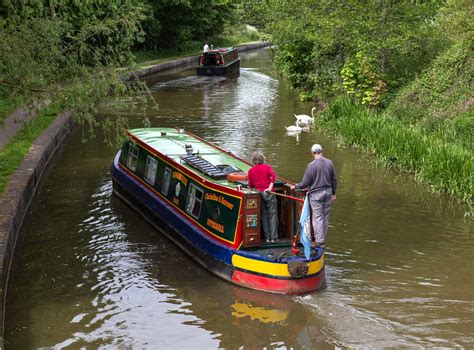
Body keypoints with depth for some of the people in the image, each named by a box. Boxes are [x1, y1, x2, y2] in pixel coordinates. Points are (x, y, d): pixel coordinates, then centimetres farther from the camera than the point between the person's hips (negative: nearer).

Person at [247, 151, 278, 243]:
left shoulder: (251, 170, 7)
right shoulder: (267, 167, 3)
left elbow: (250, 185, 7)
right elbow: (273, 175, -16)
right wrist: (270, 188, -18)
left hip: (258, 193, 2)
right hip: (268, 193, -2)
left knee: (263, 215, 9)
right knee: (272, 214, 4)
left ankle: (267, 237, 7)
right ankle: (273, 237, 1)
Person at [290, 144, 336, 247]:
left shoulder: (312, 165, -16)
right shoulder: (329, 163, 0)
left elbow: (305, 183, -12)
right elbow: (334, 180, 9)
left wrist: (295, 187, 6)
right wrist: (333, 193, 20)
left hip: (316, 194, -5)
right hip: (328, 192, 5)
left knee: (318, 217, -1)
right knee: (325, 217, 11)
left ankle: (319, 240, -3)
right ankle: (323, 238, 20)